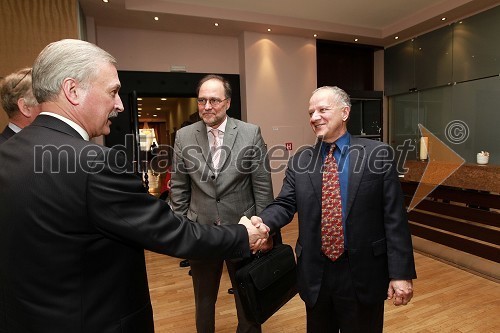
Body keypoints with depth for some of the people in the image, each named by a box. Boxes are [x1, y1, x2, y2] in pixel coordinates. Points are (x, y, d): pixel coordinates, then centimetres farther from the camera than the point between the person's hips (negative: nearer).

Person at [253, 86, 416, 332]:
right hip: (315, 273, 3)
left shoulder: (378, 154, -6)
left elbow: (394, 218, -7)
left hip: (363, 274, -2)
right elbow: (284, 205, -1)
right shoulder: (299, 161, 2)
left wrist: (401, 273, -8)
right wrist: (262, 221, -22)